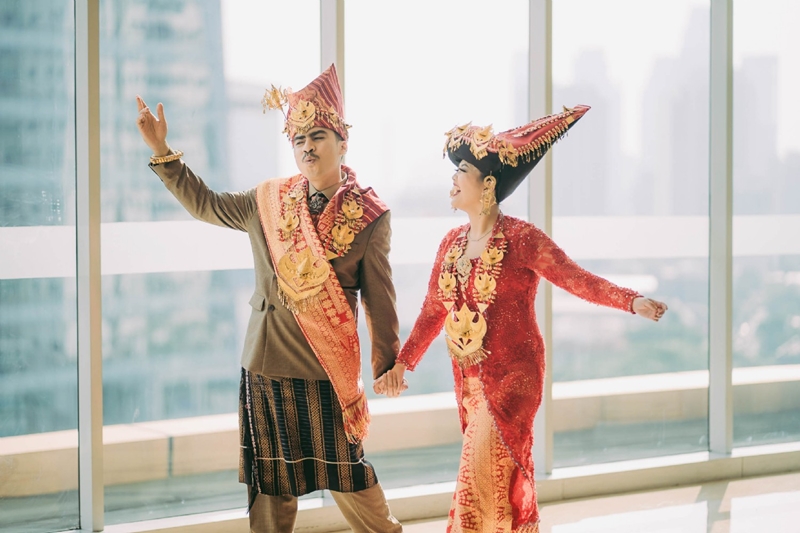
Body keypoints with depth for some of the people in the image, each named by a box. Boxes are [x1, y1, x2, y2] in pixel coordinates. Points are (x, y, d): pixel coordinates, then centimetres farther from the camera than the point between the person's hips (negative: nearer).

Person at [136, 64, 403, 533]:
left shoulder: (369, 215, -4)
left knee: (346, 476, 1)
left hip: (325, 370, -4)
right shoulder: (268, 201, 6)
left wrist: (387, 365, -2)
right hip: (263, 366, 4)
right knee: (270, 483, 10)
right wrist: (161, 150, 13)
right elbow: (204, 203, 19)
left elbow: (379, 298, -3)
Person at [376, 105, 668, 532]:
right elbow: (433, 310, 12)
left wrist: (632, 302, -32)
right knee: (505, 483, 15)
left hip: (513, 378, -6)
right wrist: (403, 363, 6)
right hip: (470, 381, 6)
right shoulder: (452, 243, 7)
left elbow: (578, 280, -17)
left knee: (479, 485, -11)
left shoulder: (521, 238, -13)